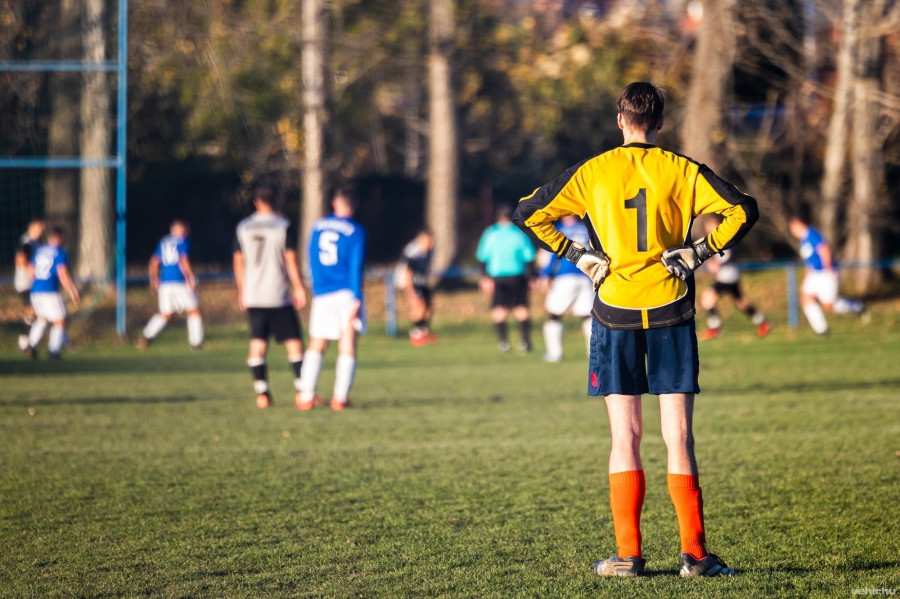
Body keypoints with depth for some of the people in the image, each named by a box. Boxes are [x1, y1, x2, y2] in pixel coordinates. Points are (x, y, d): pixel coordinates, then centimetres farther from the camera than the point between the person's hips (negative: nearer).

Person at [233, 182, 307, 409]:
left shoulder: (242, 228, 6)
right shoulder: (284, 226, -5)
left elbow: (238, 261, 11)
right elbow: (290, 260, -7)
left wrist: (241, 291, 21)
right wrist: (299, 288, 0)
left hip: (252, 295, 3)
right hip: (278, 296, -3)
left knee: (257, 343, 4)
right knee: (293, 342, 1)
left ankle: (261, 392, -3)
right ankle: (305, 391, -3)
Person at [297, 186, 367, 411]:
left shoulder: (318, 226, 8)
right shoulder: (356, 232, -5)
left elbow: (311, 260, 14)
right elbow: (356, 268, -11)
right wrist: (357, 299, -10)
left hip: (322, 295, 3)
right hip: (348, 294, -3)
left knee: (316, 346, 10)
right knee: (348, 346, 1)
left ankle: (306, 396, 2)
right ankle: (340, 398, -5)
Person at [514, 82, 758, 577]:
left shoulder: (591, 173, 2)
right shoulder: (680, 171, 0)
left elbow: (528, 215, 3)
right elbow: (742, 210, -7)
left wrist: (577, 256, 5)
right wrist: (700, 252, -1)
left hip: (615, 313, 0)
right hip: (671, 312, 0)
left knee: (625, 438, 3)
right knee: (678, 437, 1)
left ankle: (627, 554, 0)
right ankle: (694, 554, -2)